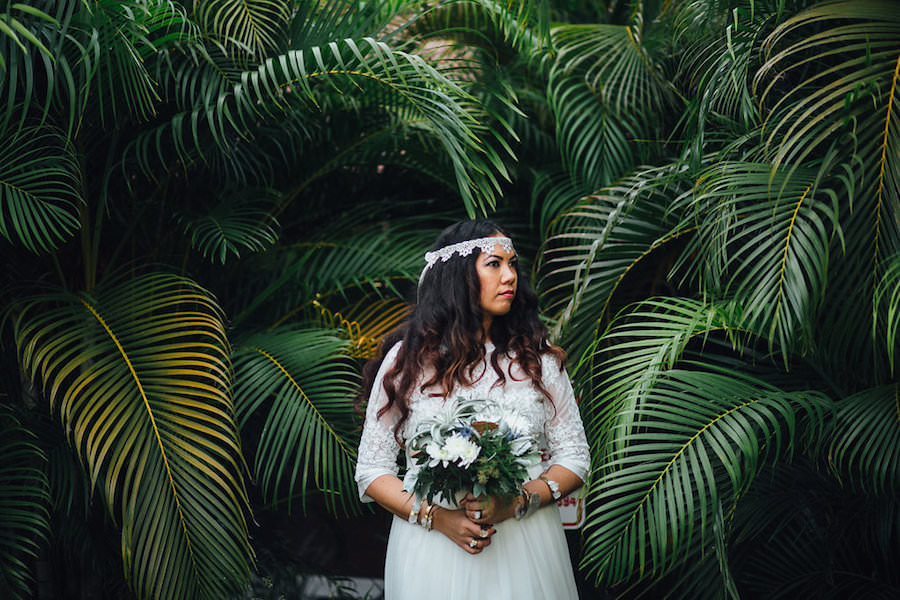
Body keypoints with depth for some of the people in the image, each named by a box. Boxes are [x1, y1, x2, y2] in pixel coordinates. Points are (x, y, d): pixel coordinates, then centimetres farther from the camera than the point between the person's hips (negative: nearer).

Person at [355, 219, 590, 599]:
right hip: (433, 549, -1)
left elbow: (573, 458, 5)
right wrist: (438, 519, -14)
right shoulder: (407, 360, 1)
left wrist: (516, 504, -13)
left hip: (524, 550, 1)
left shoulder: (538, 360, 5)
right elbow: (372, 470, 1)